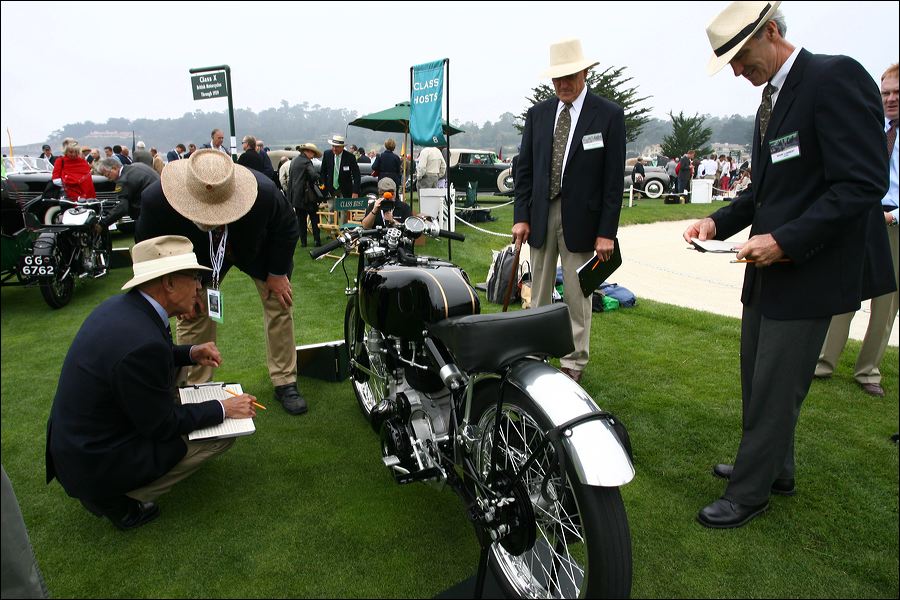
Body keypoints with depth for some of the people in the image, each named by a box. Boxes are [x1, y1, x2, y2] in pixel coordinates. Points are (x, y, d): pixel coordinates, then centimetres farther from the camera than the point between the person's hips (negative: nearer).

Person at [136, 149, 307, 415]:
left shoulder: (265, 192, -40)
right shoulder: (156, 199, -37)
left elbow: (287, 229, -16)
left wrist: (277, 273, -13)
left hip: (257, 249, 0)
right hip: (197, 256, 1)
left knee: (280, 304, -1)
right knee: (192, 315, -3)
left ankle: (285, 383, 15)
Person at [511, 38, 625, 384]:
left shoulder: (609, 115, -3)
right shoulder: (537, 113, 8)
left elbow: (614, 179, -6)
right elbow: (524, 169, 9)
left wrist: (607, 232, -10)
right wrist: (521, 216, 1)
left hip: (581, 218, -3)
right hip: (541, 215, 4)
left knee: (577, 296, 4)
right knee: (538, 293, 11)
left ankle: (574, 363, 17)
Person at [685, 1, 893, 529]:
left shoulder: (837, 79, -15)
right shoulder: (773, 98, 13)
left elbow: (865, 184, -21)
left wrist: (786, 240, -24)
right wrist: (719, 222, 3)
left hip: (807, 275, -9)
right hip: (769, 271, 9)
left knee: (775, 393, 2)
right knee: (758, 382, 19)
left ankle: (750, 493, 18)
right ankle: (775, 470, 38)